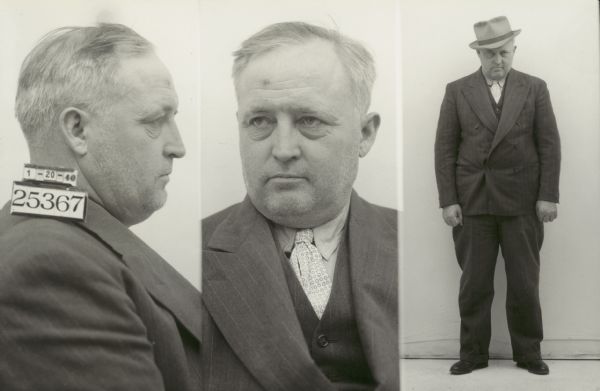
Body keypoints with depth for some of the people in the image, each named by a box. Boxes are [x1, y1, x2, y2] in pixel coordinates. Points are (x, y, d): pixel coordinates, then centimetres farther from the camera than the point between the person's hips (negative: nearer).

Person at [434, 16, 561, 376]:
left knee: (524, 282, 5)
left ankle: (529, 353, 18)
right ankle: (473, 353, 15)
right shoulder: (458, 91, 5)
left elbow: (550, 145, 3)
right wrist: (448, 201, -5)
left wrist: (549, 196, -5)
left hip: (522, 200, 0)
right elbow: (445, 148, 2)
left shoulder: (535, 88, 6)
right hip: (472, 201, 0)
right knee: (474, 284, 4)